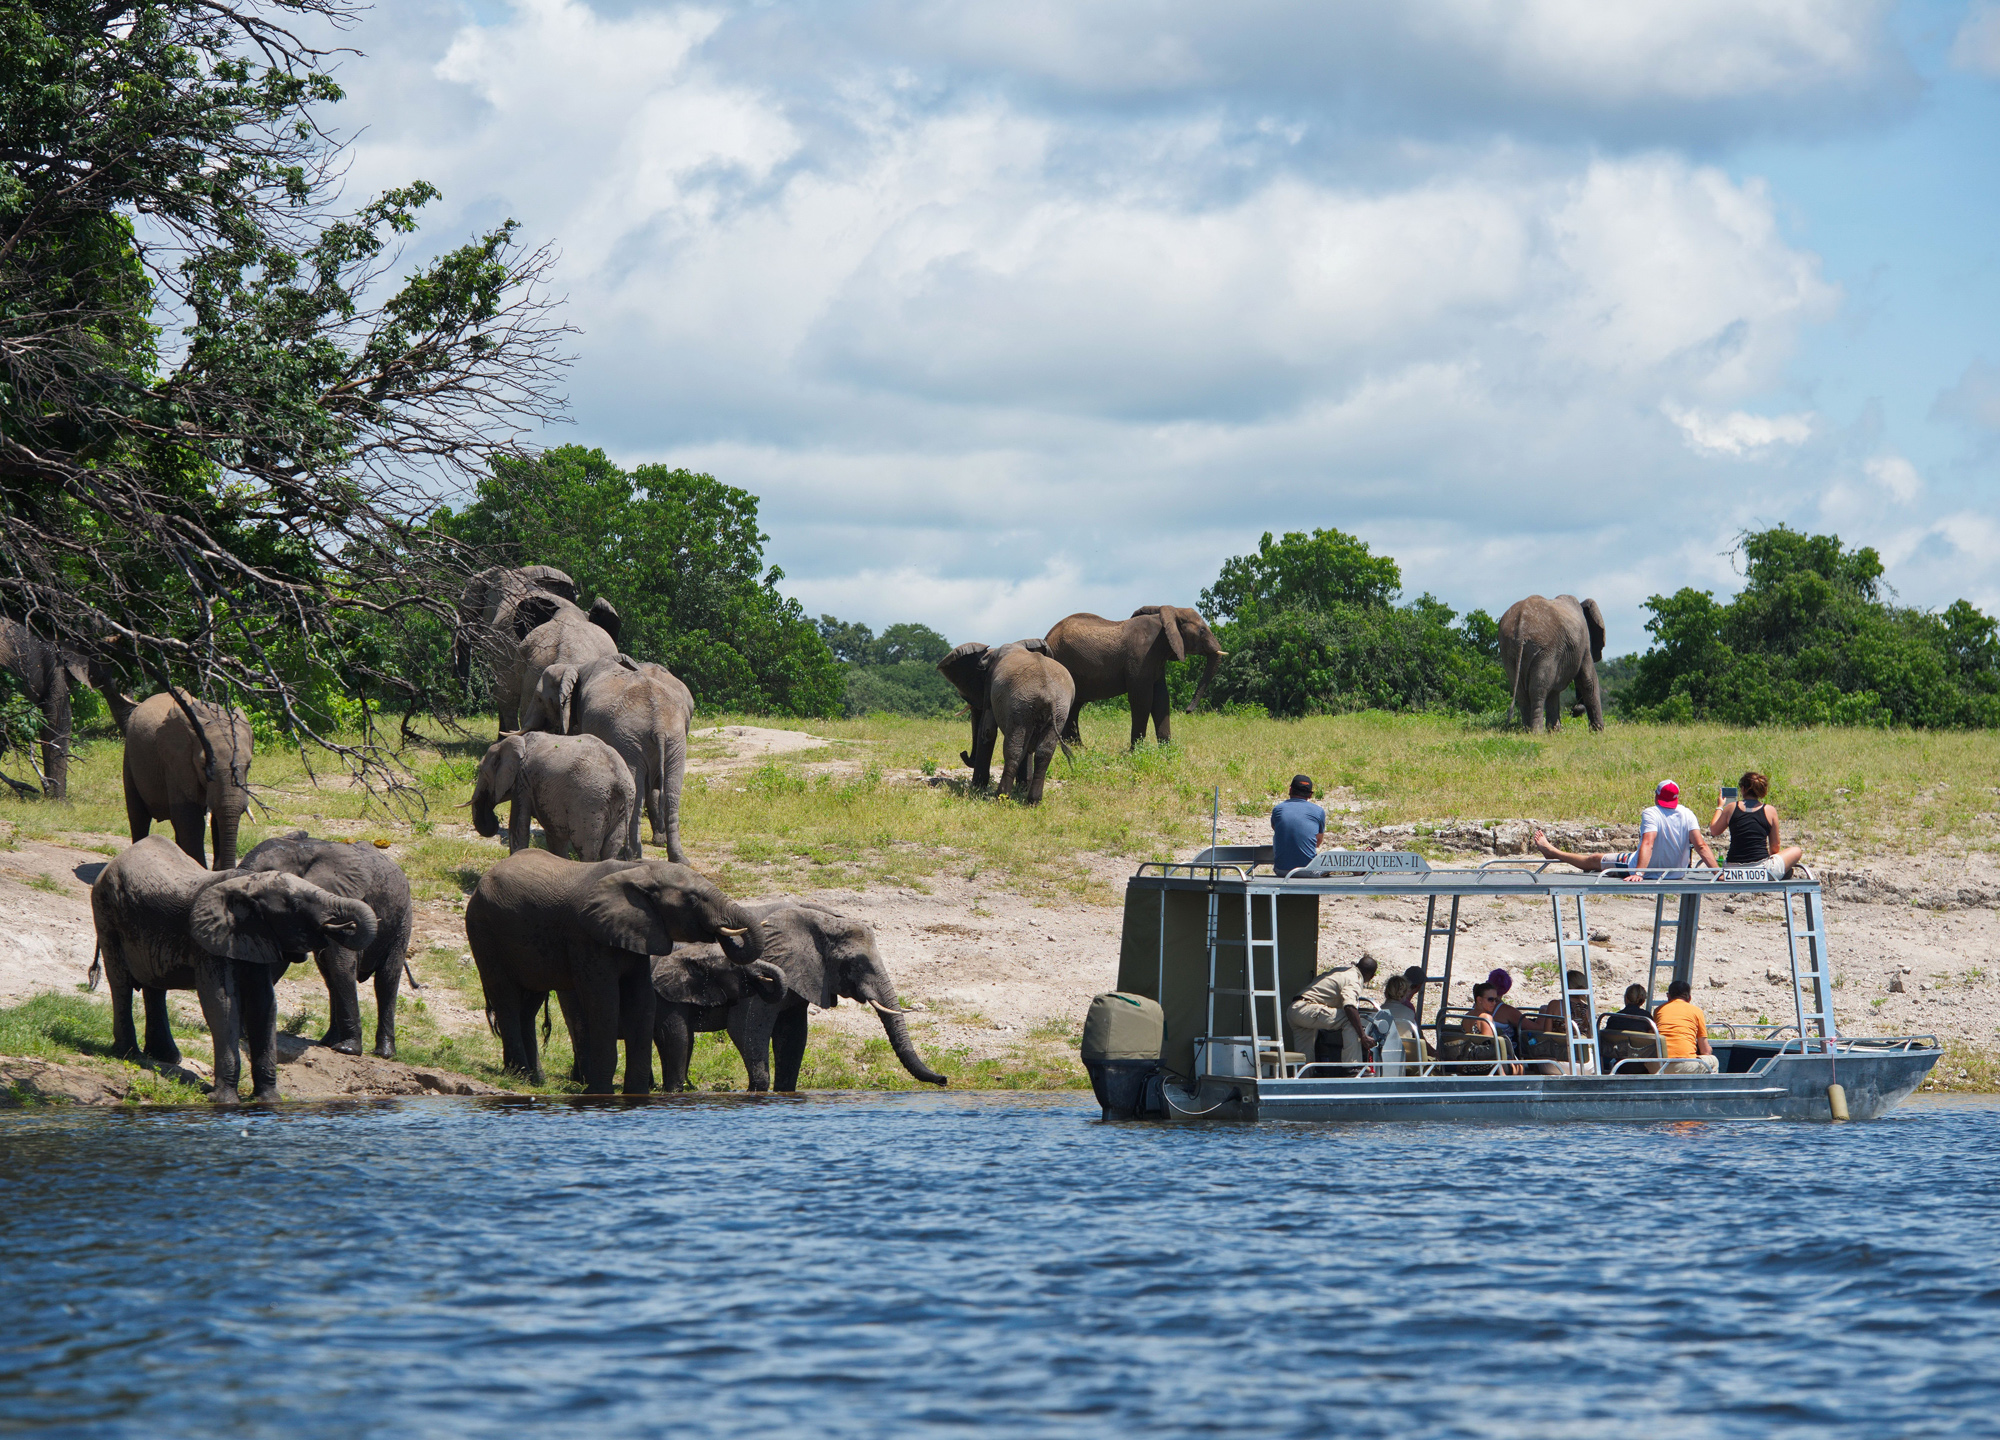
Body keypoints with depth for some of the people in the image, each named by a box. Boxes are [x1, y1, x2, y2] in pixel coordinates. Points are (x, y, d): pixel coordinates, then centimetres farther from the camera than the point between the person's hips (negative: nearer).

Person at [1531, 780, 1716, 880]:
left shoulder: (1651, 814, -23)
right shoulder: (1686, 815, -13)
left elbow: (1647, 844, -36)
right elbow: (1701, 845, -20)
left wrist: (1638, 873, -45)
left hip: (1649, 869, -3)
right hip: (1678, 870, 3)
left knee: (1594, 860, 16)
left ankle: (1552, 852, 32)